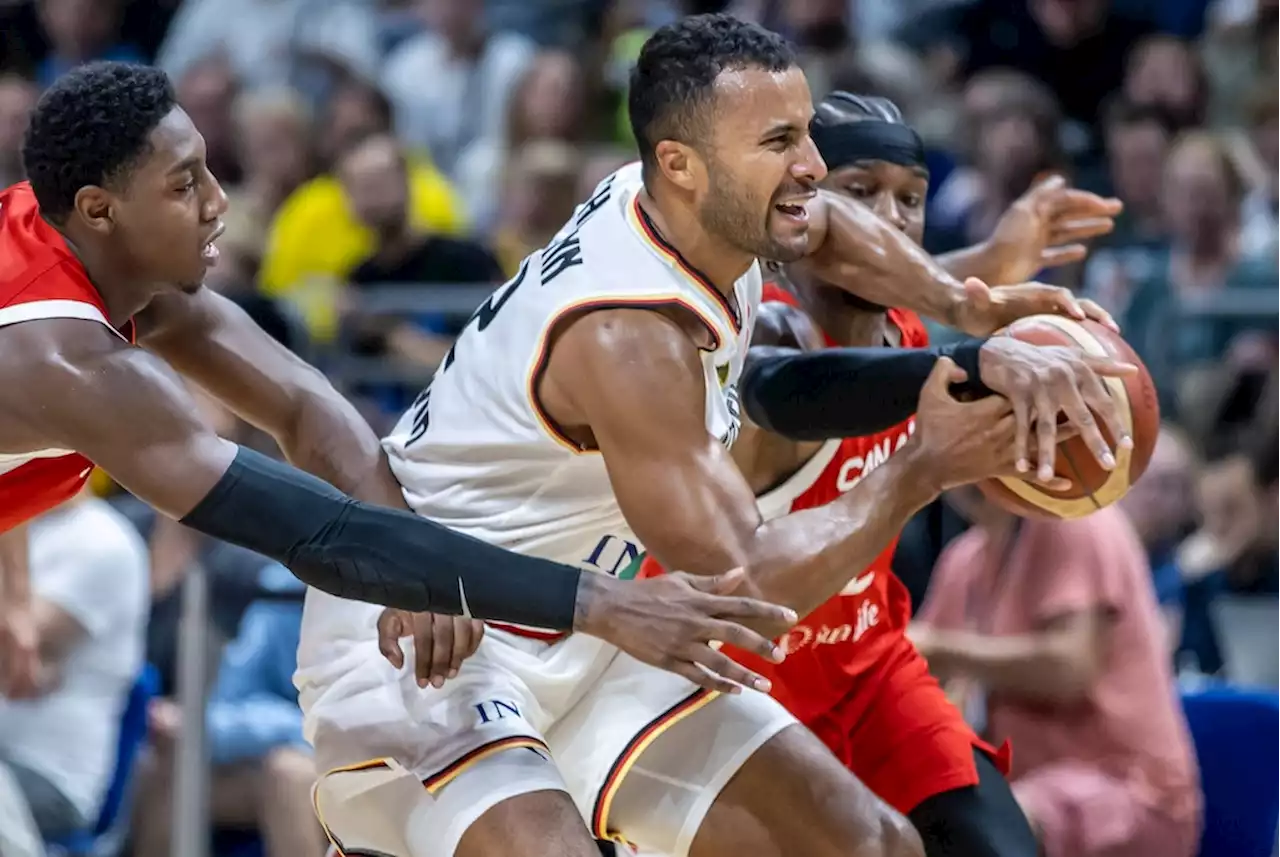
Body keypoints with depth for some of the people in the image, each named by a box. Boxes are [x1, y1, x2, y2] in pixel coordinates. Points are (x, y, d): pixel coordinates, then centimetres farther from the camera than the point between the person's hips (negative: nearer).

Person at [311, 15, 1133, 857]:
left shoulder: (686, 209, -4)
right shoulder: (629, 337, -30)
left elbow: (818, 223, 21)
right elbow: (740, 582, -29)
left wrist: (969, 308, 6)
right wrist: (924, 468, -21)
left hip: (575, 632, 10)